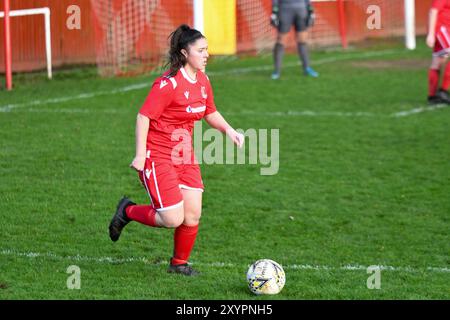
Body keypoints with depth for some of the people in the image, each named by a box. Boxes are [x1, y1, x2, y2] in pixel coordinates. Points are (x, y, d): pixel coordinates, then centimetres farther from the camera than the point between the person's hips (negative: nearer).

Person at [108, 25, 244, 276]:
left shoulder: (202, 80, 6)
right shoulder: (169, 83, -20)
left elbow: (210, 112, 21)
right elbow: (144, 116, -18)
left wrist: (228, 129, 3)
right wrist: (140, 155, -20)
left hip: (185, 156, 8)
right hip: (158, 157, -8)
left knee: (193, 215, 2)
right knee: (173, 218, -10)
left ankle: (180, 264, 23)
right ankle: (128, 211, 16)